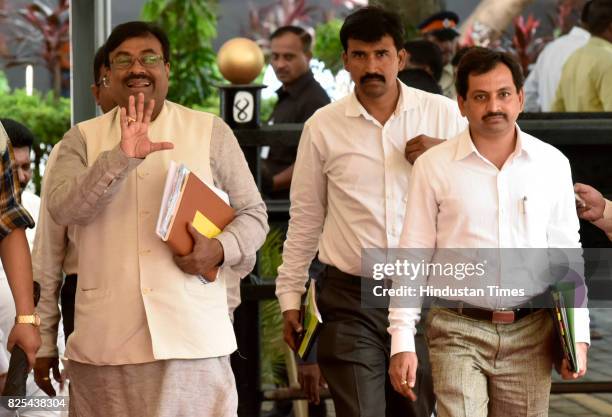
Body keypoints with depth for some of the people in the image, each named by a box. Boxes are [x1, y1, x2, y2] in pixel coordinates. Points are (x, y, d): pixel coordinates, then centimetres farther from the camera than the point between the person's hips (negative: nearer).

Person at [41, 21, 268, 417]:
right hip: (106, 338, 1)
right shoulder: (82, 139, 9)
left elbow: (253, 213, 10)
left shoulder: (211, 131, 7)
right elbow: (63, 208, -8)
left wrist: (220, 249, -11)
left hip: (193, 335, -1)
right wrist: (120, 158, -21)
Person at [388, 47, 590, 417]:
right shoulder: (433, 166, -1)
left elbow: (567, 254, 10)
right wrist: (402, 341, -4)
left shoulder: (552, 164, 5)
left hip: (530, 332, 2)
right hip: (458, 331, -2)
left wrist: (578, 335, 5)